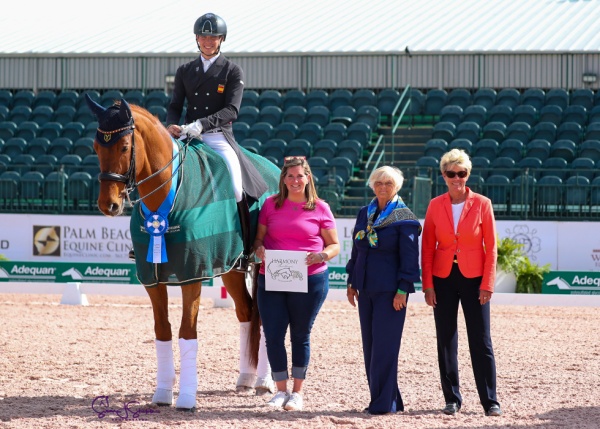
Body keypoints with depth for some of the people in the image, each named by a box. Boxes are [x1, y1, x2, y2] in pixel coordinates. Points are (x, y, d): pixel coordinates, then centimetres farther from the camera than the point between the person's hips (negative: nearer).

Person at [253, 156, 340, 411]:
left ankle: (297, 392, 19)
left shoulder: (320, 209, 1)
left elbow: (335, 245, 4)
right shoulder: (271, 205, 5)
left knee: (300, 335, 8)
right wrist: (259, 249, -12)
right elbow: (259, 236, 11)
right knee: (273, 335, -1)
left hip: (310, 280, -2)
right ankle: (281, 390, 15)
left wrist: (322, 255, -16)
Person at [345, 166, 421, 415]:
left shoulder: (404, 219, -6)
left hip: (390, 290, -7)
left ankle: (384, 402, -4)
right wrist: (352, 283, 14)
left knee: (384, 345, -8)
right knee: (369, 345, 7)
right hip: (366, 288, 7)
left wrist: (402, 290, -15)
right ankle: (386, 399, 14)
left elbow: (409, 257, -9)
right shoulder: (365, 214, 13)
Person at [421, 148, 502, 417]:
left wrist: (487, 284, -8)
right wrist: (427, 284, -2)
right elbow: (427, 248, 4)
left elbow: (491, 247, -2)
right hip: (443, 279, 2)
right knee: (445, 341, 5)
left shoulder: (482, 204, -2)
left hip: (473, 279, -2)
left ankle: (490, 401, 2)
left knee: (481, 341, -2)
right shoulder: (435, 206, 3)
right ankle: (452, 399, 13)